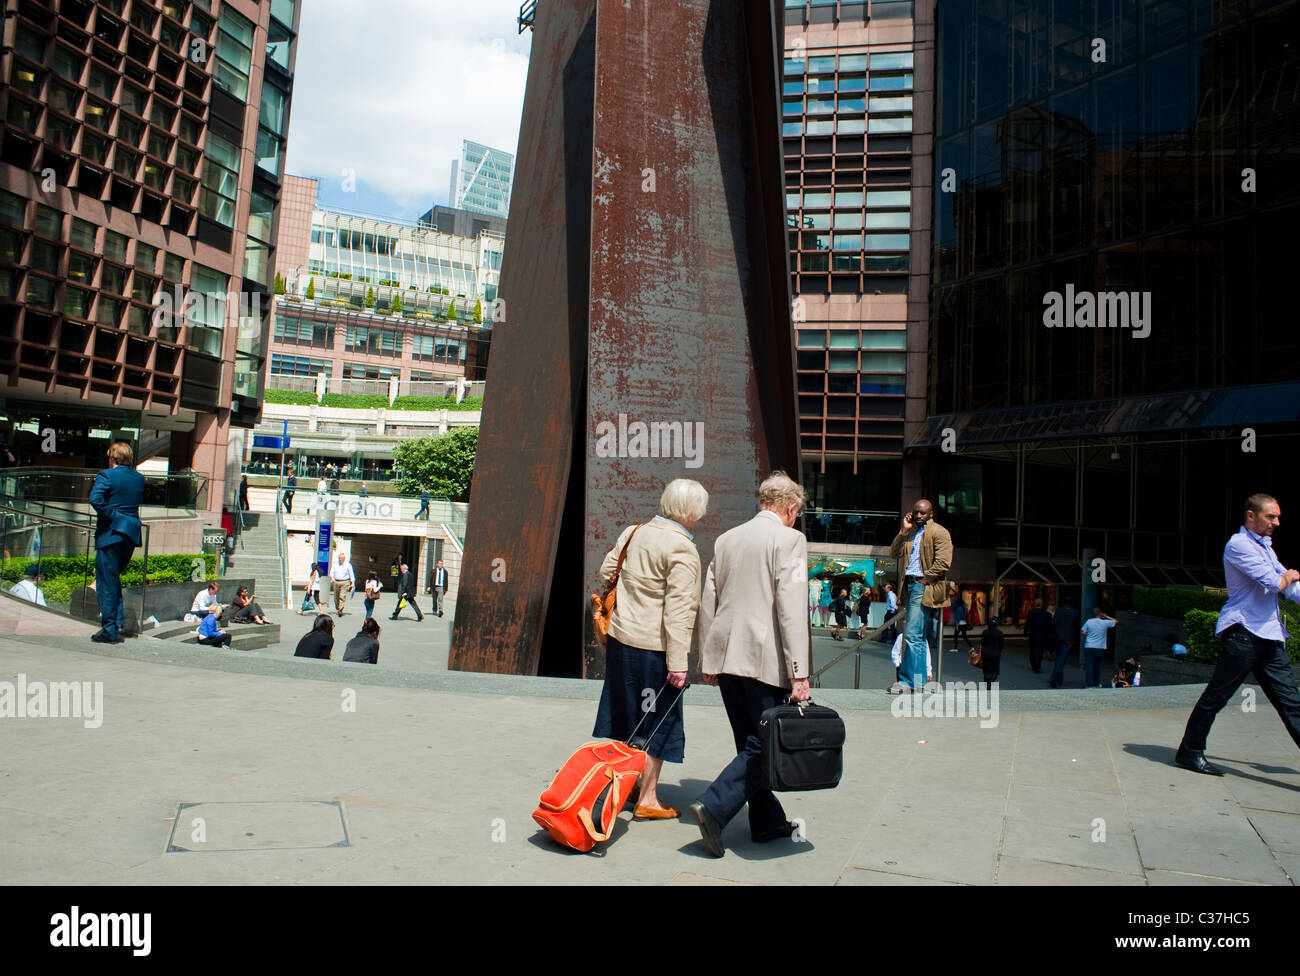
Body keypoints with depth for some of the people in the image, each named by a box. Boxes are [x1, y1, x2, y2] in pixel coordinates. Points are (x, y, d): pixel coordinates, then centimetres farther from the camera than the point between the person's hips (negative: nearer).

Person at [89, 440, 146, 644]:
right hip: (132, 534, 6)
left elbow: (95, 498, -22)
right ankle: (119, 620, 15)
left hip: (110, 533, -6)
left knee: (106, 581, 0)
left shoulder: (106, 475, -8)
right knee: (114, 578, 20)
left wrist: (111, 515, -13)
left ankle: (110, 630, 0)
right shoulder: (139, 478, 9)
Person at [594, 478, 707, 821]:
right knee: (658, 722, 7)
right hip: (653, 647, -7)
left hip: (619, 638, 7)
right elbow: (678, 610, -20)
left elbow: (607, 571, 15)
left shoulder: (633, 533, 5)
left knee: (625, 715, 20)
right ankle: (647, 800, 15)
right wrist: (677, 662, -19)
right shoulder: (682, 549, -17)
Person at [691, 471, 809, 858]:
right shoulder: (789, 539, -6)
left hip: (725, 656, 7)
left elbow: (707, 603, 14)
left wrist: (708, 661, 19)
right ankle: (713, 808, -10)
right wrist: (799, 672, -15)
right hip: (765, 658, -7)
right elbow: (791, 607, -15)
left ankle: (768, 822, 24)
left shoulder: (726, 539, 13)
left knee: (751, 744, 16)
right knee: (765, 744, 2)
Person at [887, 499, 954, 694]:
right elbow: (894, 554, 12)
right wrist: (903, 530, 4)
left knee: (913, 635, -13)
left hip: (925, 587, -8)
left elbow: (943, 562, -12)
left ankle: (909, 682, -11)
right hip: (911, 585, 8)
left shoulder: (939, 532, -4)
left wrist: (924, 580, -12)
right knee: (928, 636, 13)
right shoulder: (911, 532, 19)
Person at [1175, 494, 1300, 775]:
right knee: (1216, 696, -2)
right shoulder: (1239, 545, -9)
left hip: (1270, 636, 9)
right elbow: (1275, 583, -16)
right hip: (1243, 633, -9)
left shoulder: (1265, 547, 23)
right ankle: (1189, 752, 9)